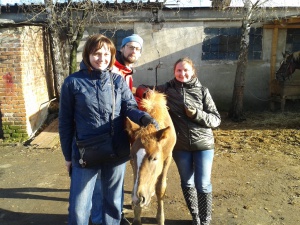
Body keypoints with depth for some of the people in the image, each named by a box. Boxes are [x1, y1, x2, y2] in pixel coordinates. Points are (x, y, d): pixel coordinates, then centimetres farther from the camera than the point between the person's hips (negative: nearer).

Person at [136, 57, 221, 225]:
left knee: (203, 185, 3)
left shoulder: (203, 91, -3)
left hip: (203, 144, -1)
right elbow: (143, 89, 9)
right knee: (187, 183, 15)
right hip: (180, 146, 2)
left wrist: (196, 114, -19)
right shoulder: (167, 89, -1)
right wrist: (147, 92, -14)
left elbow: (216, 120, -3)